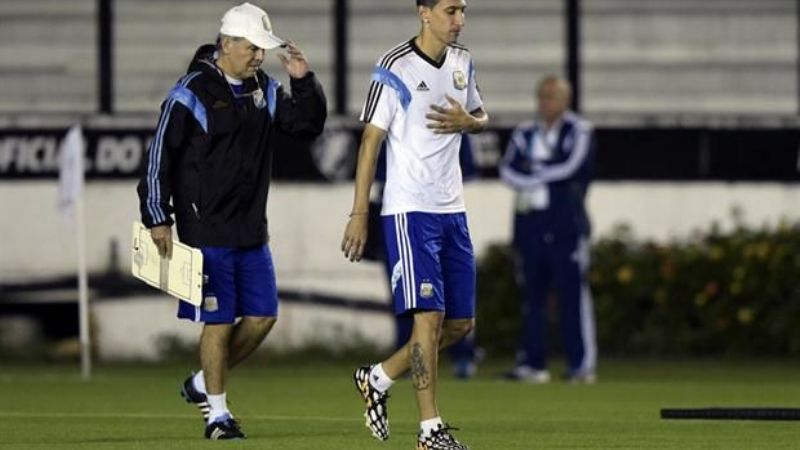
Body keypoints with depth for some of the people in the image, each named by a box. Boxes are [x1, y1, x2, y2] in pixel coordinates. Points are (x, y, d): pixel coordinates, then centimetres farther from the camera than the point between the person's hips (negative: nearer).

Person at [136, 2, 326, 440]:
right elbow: (160, 157, -10)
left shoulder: (264, 90, 9)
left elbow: (309, 123, 15)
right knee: (218, 320, -3)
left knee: (262, 316, 6)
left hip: (251, 231, 7)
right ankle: (217, 414, 8)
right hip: (207, 231, -7)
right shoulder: (192, 94, -11)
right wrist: (158, 218, -12)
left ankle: (202, 383, 24)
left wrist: (304, 81, -3)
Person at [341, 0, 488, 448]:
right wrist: (359, 215, -12)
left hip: (452, 209, 7)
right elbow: (371, 141, -10)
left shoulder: (462, 61, 9)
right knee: (430, 315, -13)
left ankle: (379, 379, 25)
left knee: (461, 323, 8)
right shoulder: (396, 68, -11)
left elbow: (482, 117, 24)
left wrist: (467, 121, -2)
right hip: (410, 210, -7)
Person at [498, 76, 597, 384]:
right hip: (530, 223, 5)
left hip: (566, 223, -5)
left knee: (573, 294, -8)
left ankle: (582, 364, -8)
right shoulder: (524, 134, 14)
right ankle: (532, 362, 9)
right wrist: (539, 181, -14)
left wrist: (532, 177, -4)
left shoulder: (578, 132, 2)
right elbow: (508, 170, 2)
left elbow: (571, 166, -12)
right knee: (532, 295, 5)